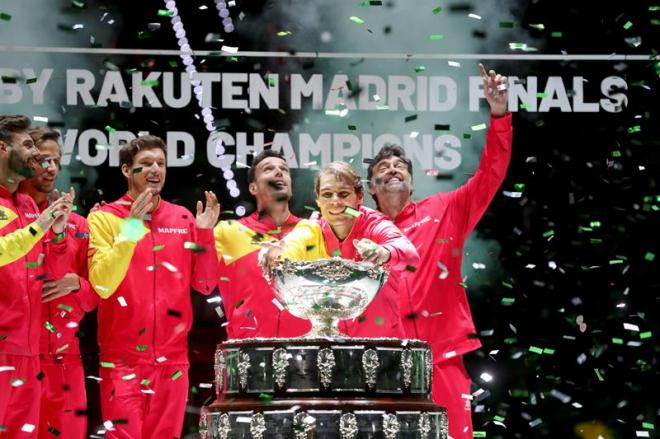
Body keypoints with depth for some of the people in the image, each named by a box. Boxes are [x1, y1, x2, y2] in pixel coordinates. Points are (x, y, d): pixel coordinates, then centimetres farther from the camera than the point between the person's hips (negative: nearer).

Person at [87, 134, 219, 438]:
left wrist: (205, 233, -5)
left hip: (172, 358, 4)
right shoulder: (105, 217, -3)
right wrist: (131, 228, -22)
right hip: (123, 358, -4)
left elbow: (205, 285, 7)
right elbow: (102, 285, -16)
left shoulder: (183, 218, 9)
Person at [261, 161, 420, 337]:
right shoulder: (312, 232, 2)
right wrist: (276, 252, -42)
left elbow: (410, 254, -26)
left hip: (381, 335, -2)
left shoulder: (375, 225, -7)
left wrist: (385, 252, -49)